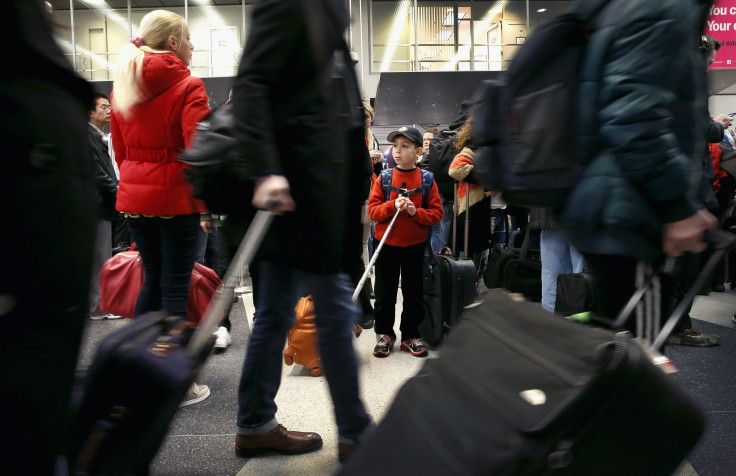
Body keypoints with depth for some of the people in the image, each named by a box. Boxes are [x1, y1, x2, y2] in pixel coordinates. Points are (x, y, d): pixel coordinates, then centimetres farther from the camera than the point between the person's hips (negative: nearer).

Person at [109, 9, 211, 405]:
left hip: (134, 199, 7)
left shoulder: (122, 87, 12)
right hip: (175, 199, -7)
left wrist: (134, 185, 19)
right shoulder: (187, 87, -9)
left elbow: (120, 151, 14)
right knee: (175, 287, 0)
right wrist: (205, 200, -9)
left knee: (152, 280, 18)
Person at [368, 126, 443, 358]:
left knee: (413, 292, 10)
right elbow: (372, 210, -5)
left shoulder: (427, 179, -3)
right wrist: (393, 206, -21)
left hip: (415, 245, 0)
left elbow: (437, 213, -4)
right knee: (385, 292, 9)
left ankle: (410, 335, 24)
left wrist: (416, 212, -21)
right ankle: (384, 334, 25)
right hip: (386, 244, 0)